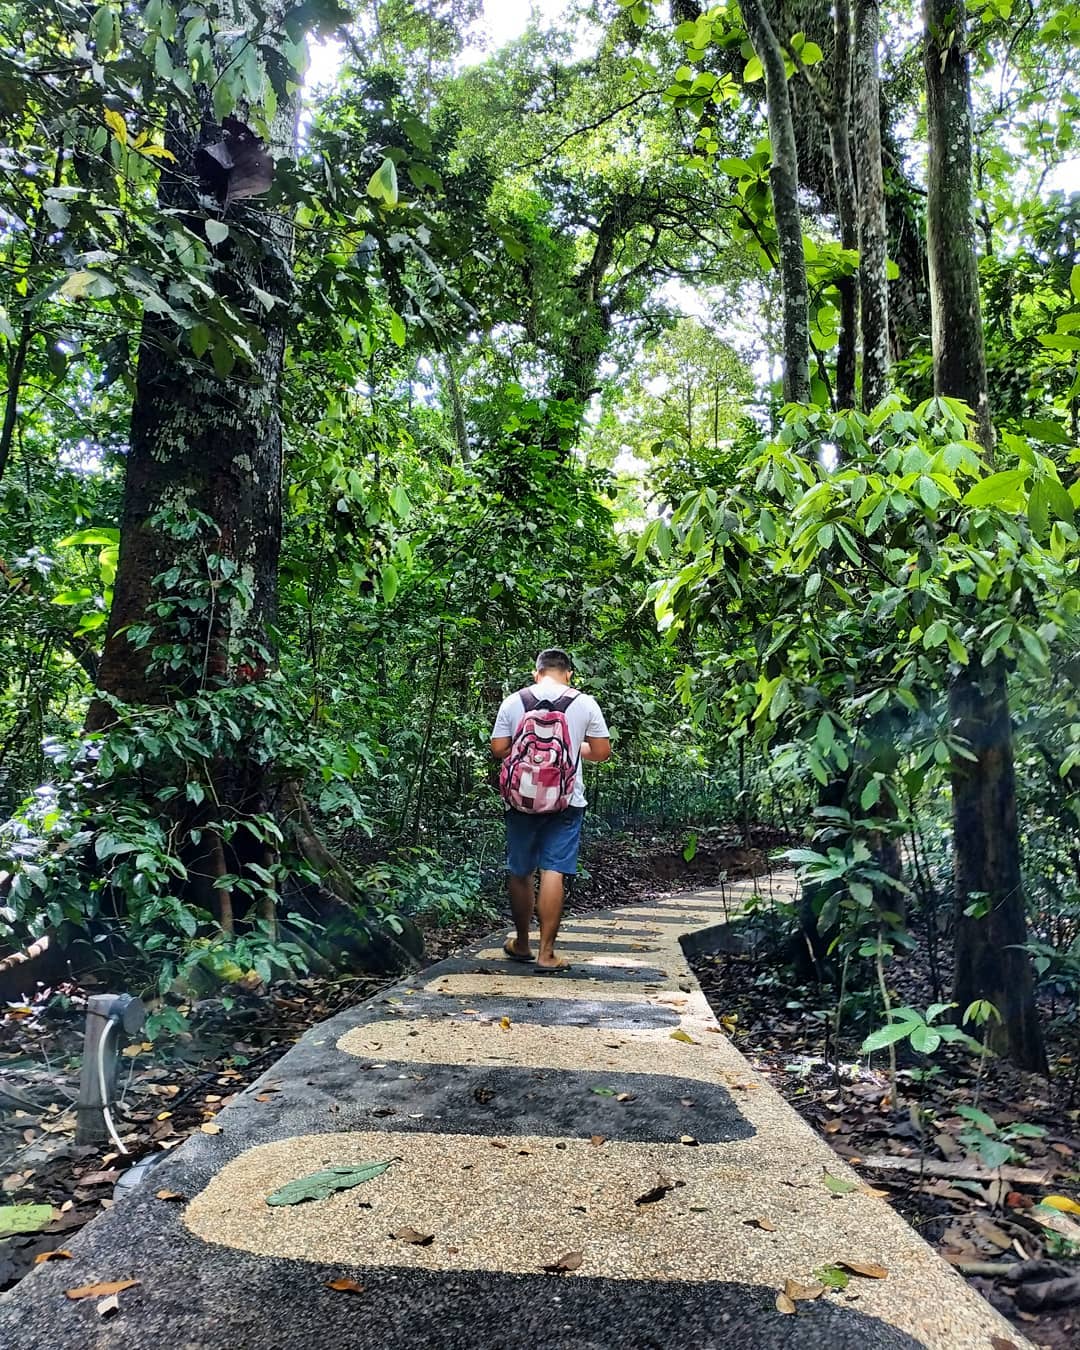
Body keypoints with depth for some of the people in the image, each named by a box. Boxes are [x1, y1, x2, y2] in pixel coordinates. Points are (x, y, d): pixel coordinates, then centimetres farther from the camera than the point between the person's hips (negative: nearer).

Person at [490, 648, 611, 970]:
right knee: (553, 872, -1)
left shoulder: (513, 702, 0)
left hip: (522, 799, 1)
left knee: (520, 872, 14)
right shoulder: (584, 703, -2)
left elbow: (498, 749, 1)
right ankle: (546, 953, 0)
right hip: (566, 801, -1)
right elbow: (602, 752, 1)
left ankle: (522, 943, 29)